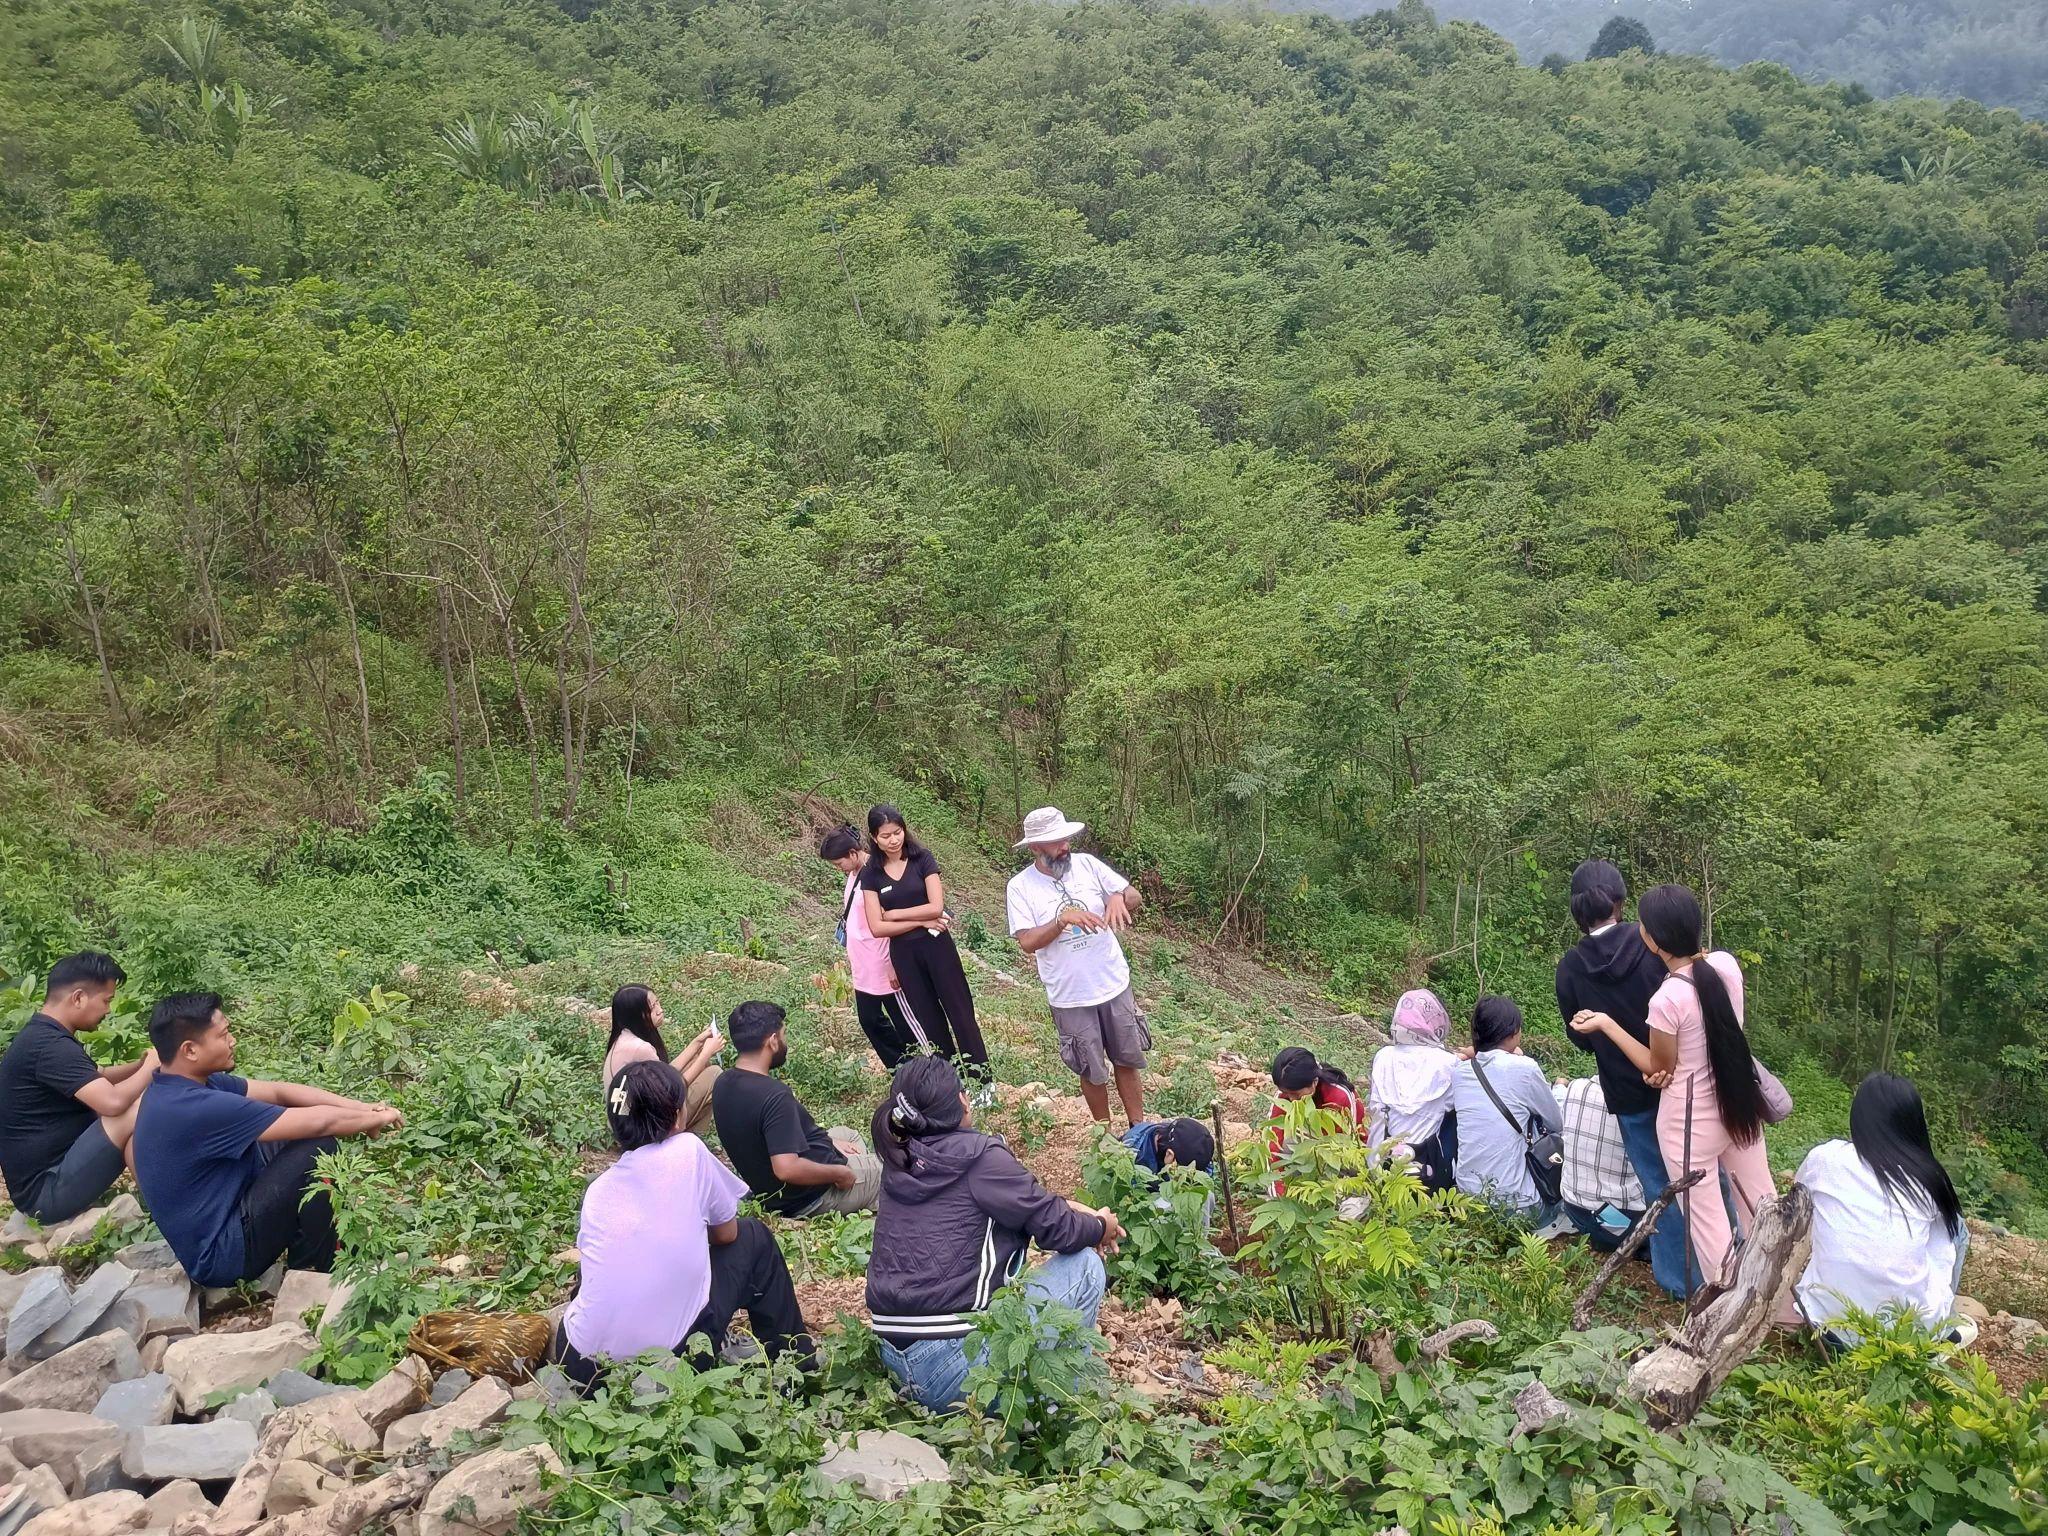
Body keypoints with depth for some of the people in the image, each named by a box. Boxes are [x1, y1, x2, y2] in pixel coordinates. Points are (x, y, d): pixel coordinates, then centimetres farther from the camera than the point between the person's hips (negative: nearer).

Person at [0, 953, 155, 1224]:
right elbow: (113, 1102, -33)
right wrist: (151, 1067, -14)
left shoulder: (43, 1036, 11)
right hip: (45, 1191, -11)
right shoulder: (50, 1046, -22)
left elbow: (98, 1079, 24)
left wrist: (142, 1063, 5)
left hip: (51, 1168, 11)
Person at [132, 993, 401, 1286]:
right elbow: (316, 1122, -25)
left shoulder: (184, 1083, 0)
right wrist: (376, 1119, -8)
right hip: (222, 1254, -10)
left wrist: (361, 1107, -3)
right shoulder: (194, 1108, -29)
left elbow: (278, 1091, 5)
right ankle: (311, 1274, 0)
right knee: (318, 1148, -18)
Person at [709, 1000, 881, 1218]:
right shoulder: (774, 1095, -31)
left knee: (844, 1134, 31)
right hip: (811, 1196, -9)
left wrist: (827, 1142, 11)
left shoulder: (723, 1084, -3)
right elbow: (787, 1168, -37)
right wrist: (839, 1173, -22)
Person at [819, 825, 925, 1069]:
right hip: (863, 968, 9)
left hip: (883, 967, -9)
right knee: (869, 1020, 16)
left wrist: (894, 966, -19)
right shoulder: (853, 874, 6)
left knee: (904, 1020, 2)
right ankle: (899, 1067, 28)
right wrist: (850, 955, 19)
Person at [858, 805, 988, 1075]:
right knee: (929, 1021, 10)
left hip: (936, 946, -2)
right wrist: (921, 921, -11)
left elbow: (936, 907, -12)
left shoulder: (922, 858, -4)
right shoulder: (870, 874, 0)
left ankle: (983, 1081, 8)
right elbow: (877, 927, -6)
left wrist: (894, 914, -8)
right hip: (903, 954, 2)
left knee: (960, 1012, 1)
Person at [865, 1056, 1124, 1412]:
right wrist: (1101, 1228, 13)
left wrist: (1080, 1212, 16)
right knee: (1085, 1266, 5)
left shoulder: (901, 1163, 7)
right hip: (954, 1366, -8)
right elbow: (1059, 1230, -8)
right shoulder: (979, 1157, -15)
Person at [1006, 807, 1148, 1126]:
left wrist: (1119, 897, -26)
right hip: (1070, 997, -2)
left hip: (1114, 985, 3)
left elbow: (1135, 897, -2)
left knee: (1127, 1060, 15)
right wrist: (1063, 919, -30)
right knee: (1093, 1072, 12)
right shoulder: (1021, 886, -12)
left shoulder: (1087, 864, -5)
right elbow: (1027, 942, -17)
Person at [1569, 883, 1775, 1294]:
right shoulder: (1726, 963, -10)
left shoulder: (1666, 1000, -28)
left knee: (1707, 1222, 10)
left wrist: (1606, 1023, -8)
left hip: (1691, 1120, -7)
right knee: (1763, 1202, 23)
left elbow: (1659, 1069, -10)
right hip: (1739, 1104, 7)